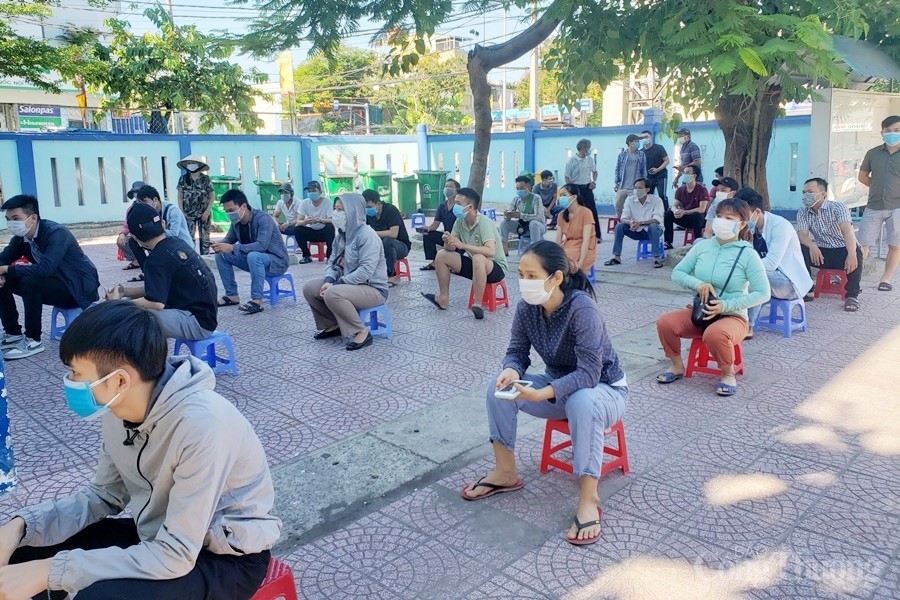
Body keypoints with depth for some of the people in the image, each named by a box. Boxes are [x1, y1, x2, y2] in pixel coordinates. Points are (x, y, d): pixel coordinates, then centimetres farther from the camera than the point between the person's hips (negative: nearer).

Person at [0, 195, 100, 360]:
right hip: (53, 283, 8)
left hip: (78, 287, -8)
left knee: (30, 282, -30)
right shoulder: (21, 237, 0)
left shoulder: (56, 233, -24)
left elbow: (45, 268, -36)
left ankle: (33, 341, -18)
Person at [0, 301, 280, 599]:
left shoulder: (201, 424, -33)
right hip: (160, 534, 7)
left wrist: (50, 571, -26)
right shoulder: (119, 409, -8)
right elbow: (104, 494, 7)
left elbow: (175, 556, -29)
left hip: (228, 557, -7)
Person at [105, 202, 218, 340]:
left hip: (198, 322, -10)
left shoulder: (158, 259, -17)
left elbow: (156, 302, -25)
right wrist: (126, 292, 13)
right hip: (204, 312, 10)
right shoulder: (176, 242, 9)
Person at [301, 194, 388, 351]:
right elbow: (332, 262, 10)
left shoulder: (367, 235, -20)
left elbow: (366, 271, -28)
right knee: (309, 288, 0)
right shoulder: (342, 235, 8)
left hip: (373, 288, -9)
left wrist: (336, 284, -26)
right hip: (349, 284, 9)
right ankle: (333, 325, 15)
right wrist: (329, 281, -12)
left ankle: (360, 332, -18)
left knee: (332, 294, -33)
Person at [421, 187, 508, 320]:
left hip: (495, 267, -7)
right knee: (442, 255, -4)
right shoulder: (460, 222, -3)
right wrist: (447, 242, -25)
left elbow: (491, 251, -37)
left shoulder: (484, 223, -24)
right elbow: (450, 249, -1)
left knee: (478, 259, -39)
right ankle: (443, 299, 2)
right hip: (474, 265, 7)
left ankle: (477, 304, -27)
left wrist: (462, 245, -41)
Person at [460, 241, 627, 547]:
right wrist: (511, 371, -31)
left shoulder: (582, 309, -32)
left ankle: (588, 499, -26)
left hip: (604, 389, -6)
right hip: (559, 383, 6)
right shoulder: (527, 307, -13)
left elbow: (588, 373, -34)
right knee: (499, 387, -15)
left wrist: (542, 394, -47)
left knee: (582, 403, -40)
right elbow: (517, 352, -6)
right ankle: (505, 473, -1)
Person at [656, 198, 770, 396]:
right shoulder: (702, 246, 1)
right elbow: (677, 273, 5)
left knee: (715, 334, -38)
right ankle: (677, 366, 5)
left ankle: (728, 373, -6)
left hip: (733, 317, -4)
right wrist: (697, 284, -16)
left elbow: (762, 293, -12)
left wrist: (726, 306, -22)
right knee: (664, 322, -21)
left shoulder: (748, 254, -11)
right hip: (699, 312, 4)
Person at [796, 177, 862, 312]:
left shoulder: (838, 207, -11)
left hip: (843, 251, -3)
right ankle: (808, 290, -14)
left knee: (855, 251, -37)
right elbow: (802, 234, -13)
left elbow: (847, 230, -27)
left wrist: (852, 254, -46)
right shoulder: (803, 213, 2)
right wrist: (812, 246, -39)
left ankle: (852, 295, -25)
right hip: (821, 253, 3)